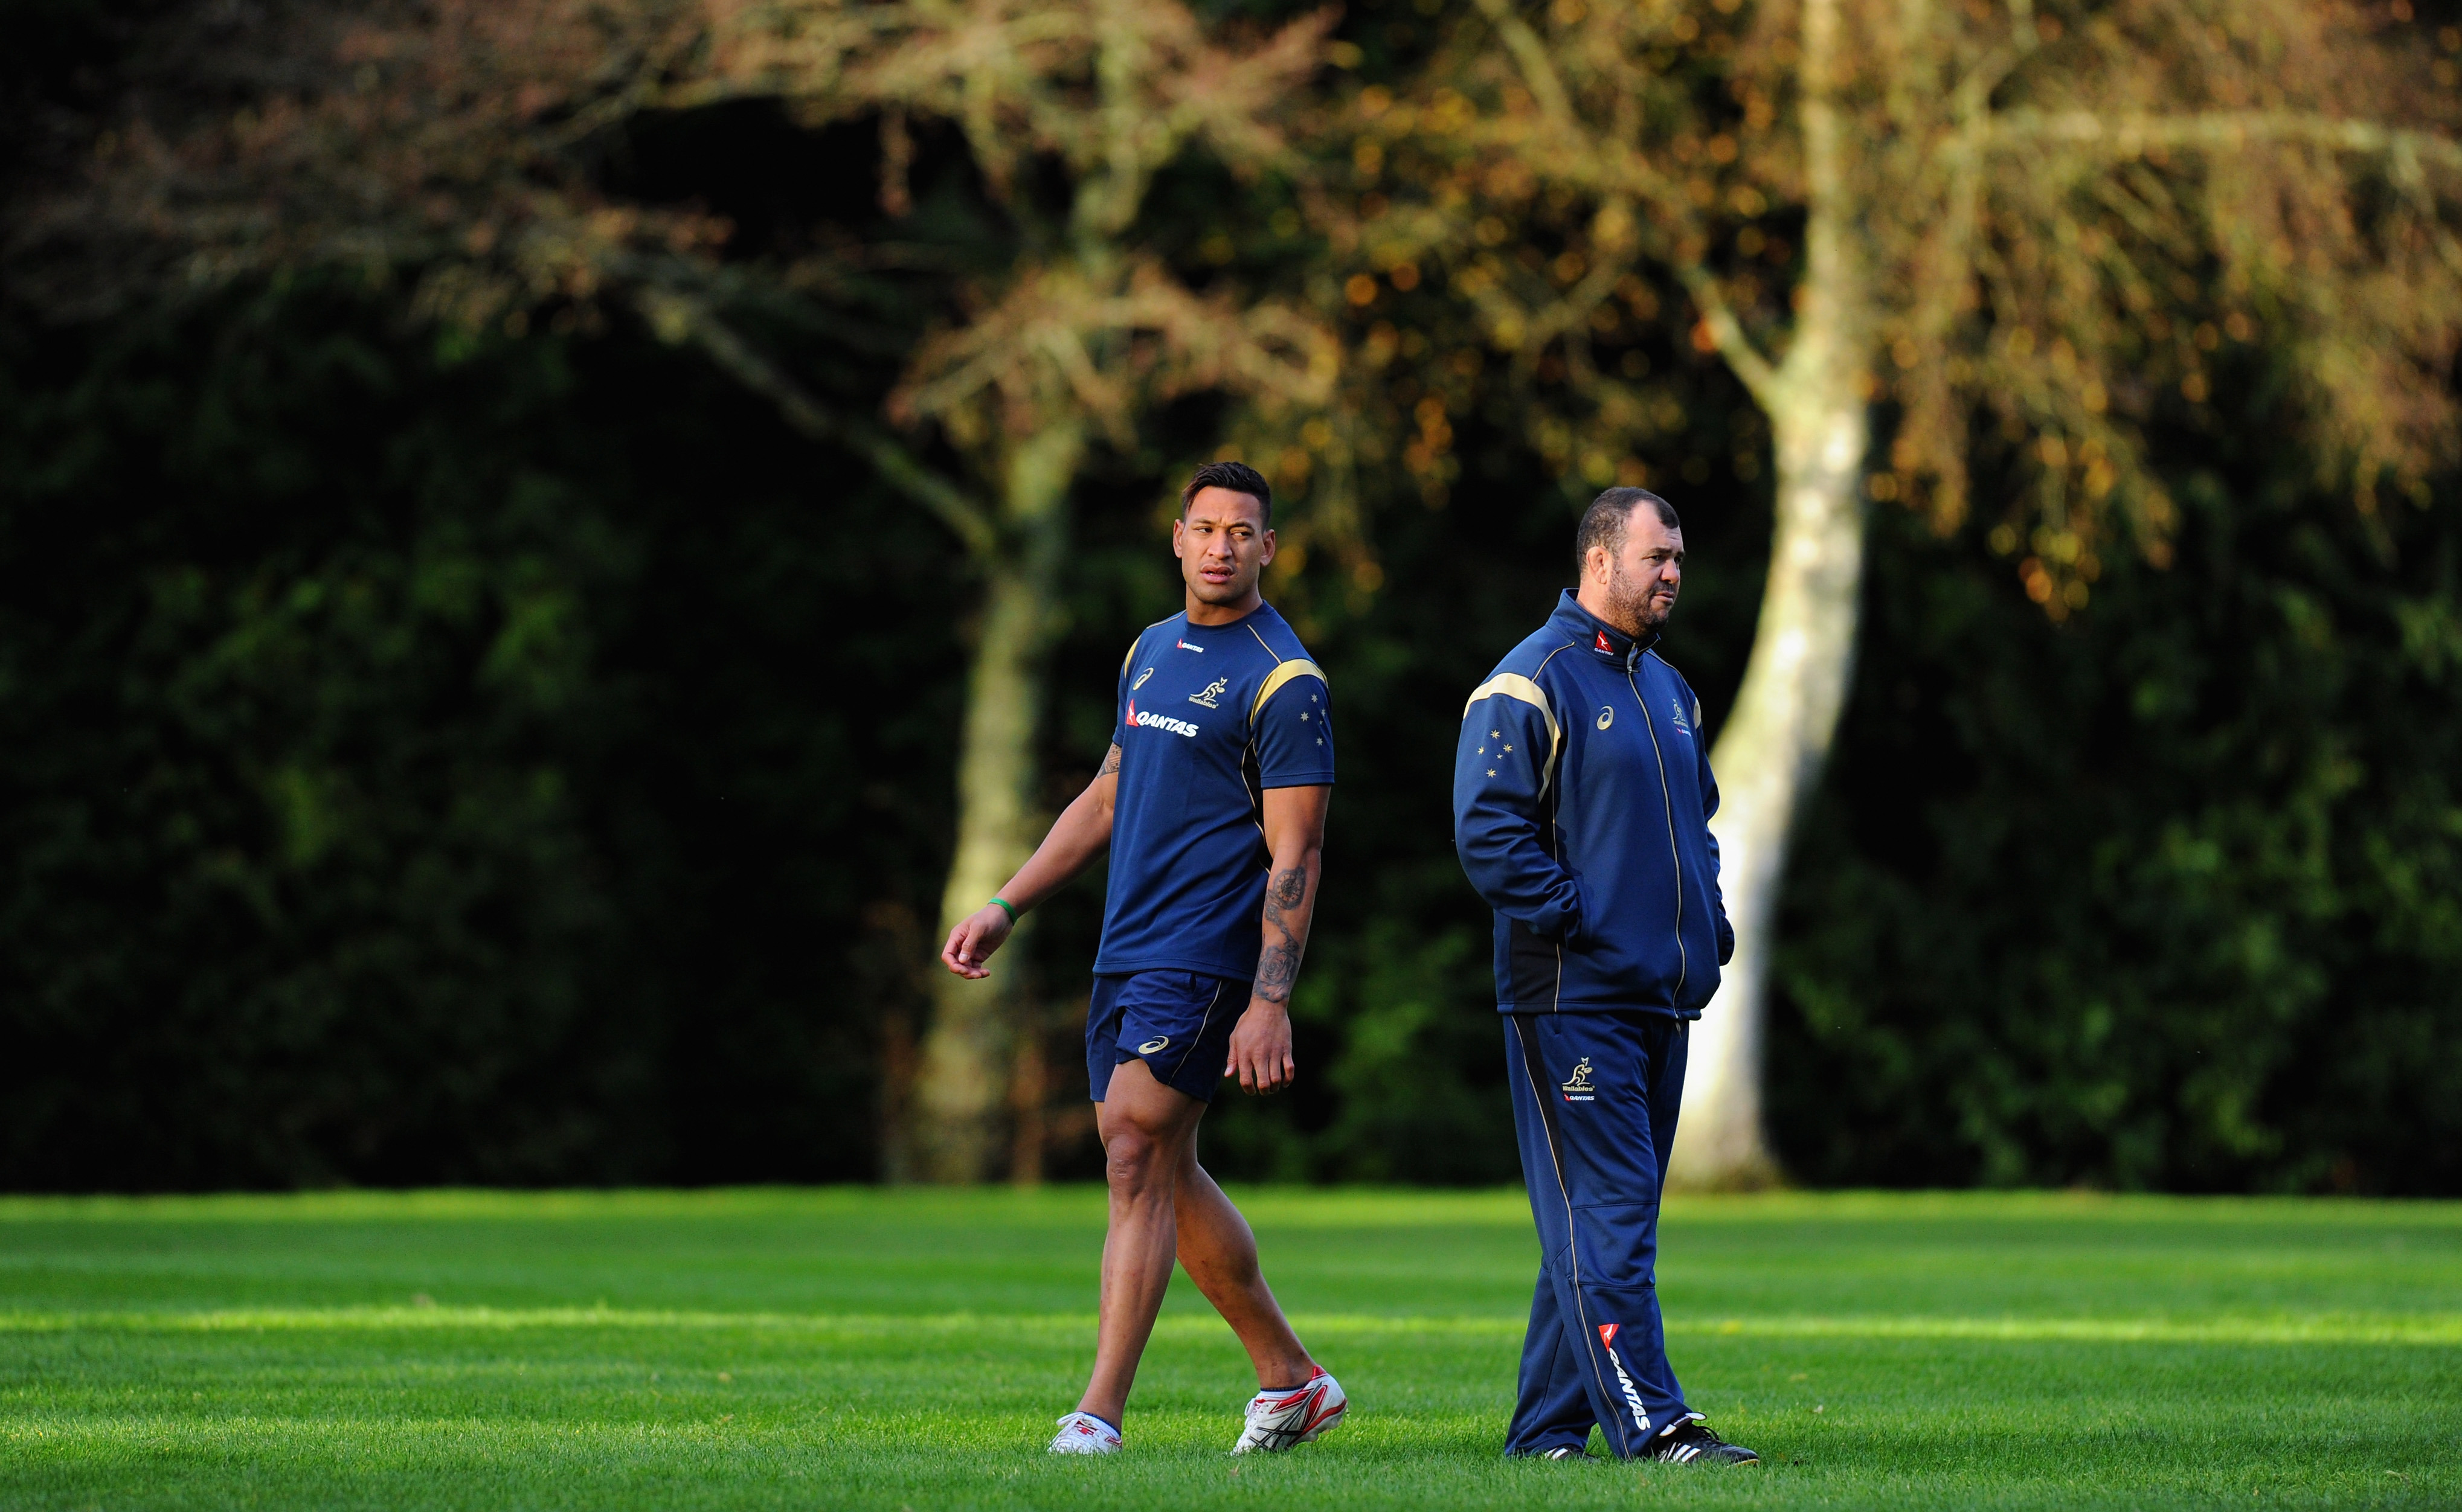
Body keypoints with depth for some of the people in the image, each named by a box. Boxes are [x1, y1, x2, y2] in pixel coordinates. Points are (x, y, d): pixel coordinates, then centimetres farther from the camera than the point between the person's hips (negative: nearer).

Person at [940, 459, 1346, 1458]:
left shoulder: (1284, 681, -9)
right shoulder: (1152, 651, 15)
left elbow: (1293, 858, -13)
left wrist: (1270, 1004, -20)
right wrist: (1006, 907, 21)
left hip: (1204, 962, -8)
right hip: (1124, 954, 8)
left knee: (1136, 1157, -15)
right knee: (1163, 1174, 11)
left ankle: (1101, 1412, -16)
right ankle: (1291, 1379, 22)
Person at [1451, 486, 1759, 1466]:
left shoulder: (1667, 690, 18)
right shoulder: (1529, 684, -9)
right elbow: (1486, 831, -16)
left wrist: (1708, 917, 15)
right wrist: (1579, 918, -18)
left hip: (1660, 999, 9)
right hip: (1571, 1001, -9)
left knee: (1603, 1224, 9)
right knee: (1604, 1219, -11)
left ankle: (1546, 1431, 15)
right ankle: (1651, 1427, -16)